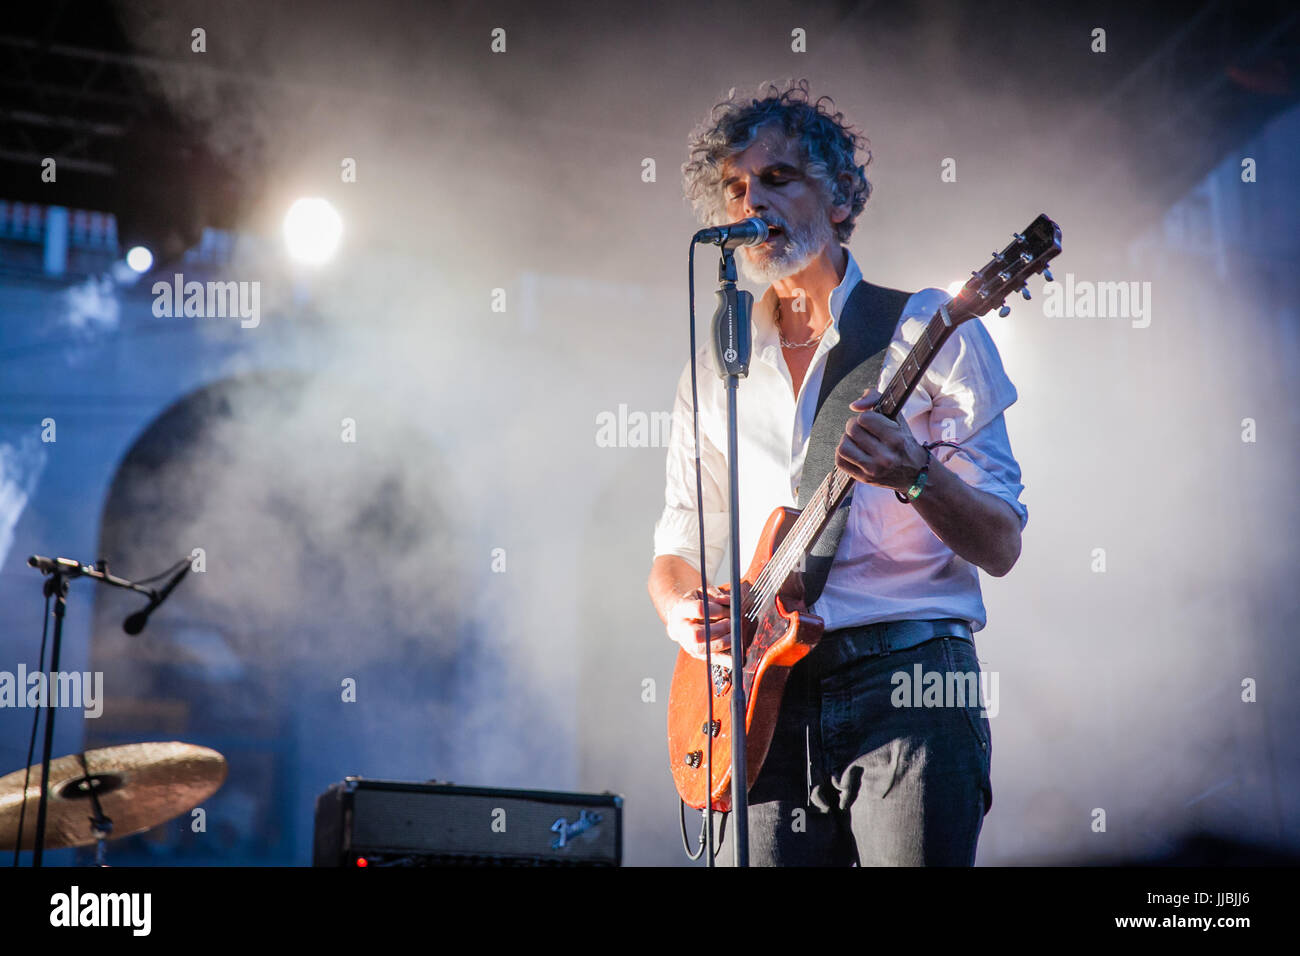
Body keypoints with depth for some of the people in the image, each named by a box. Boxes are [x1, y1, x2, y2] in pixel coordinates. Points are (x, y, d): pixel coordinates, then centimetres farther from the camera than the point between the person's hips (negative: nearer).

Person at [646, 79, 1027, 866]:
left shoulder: (929, 331, 3)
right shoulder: (713, 371, 16)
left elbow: (1002, 548, 0)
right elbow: (678, 546, 20)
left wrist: (916, 476, -20)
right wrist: (682, 608, -3)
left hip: (910, 682, -3)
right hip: (765, 695, 3)